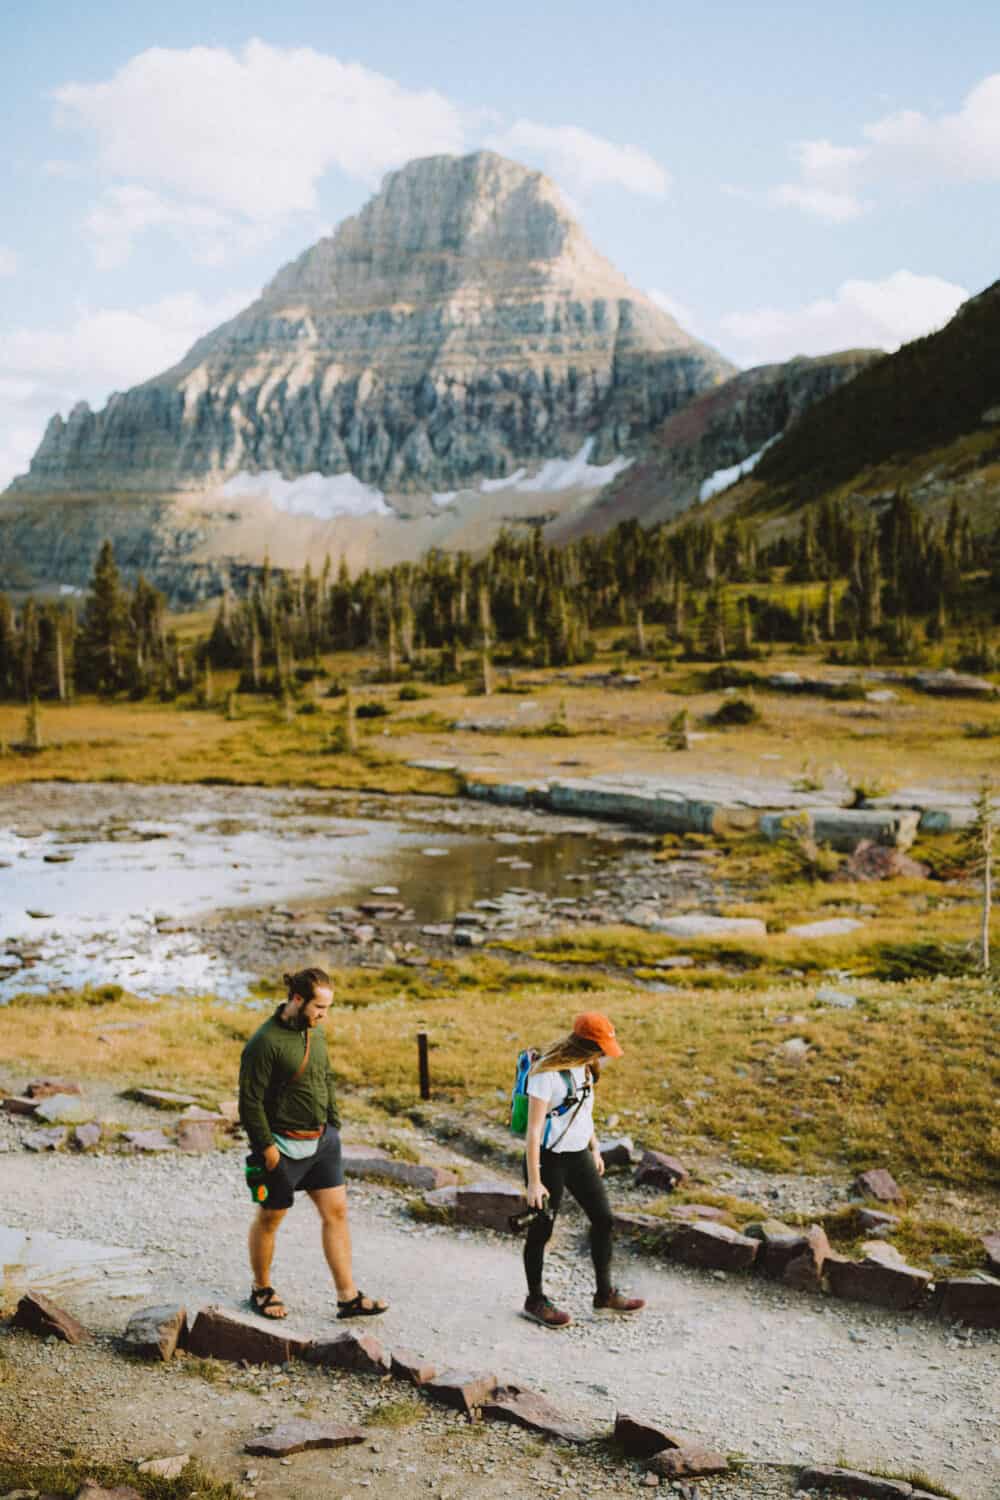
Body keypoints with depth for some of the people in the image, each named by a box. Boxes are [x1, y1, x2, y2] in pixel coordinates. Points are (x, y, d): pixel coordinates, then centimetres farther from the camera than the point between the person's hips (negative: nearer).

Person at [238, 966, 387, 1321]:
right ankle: (261, 1290, 30)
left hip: (321, 1141, 7)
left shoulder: (315, 1033, 6)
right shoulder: (265, 1042, -20)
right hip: (284, 1147, -7)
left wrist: (334, 1126, 13)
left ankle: (348, 1298, 12)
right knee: (270, 1218, 10)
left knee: (336, 1212, 5)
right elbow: (250, 1101, -18)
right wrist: (266, 1147, -17)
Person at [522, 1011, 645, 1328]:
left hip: (578, 1155, 8)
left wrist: (595, 1149, 21)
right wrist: (534, 1182, -22)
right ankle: (535, 1301, 22)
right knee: (542, 1229, 5)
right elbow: (533, 1129, -22)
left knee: (603, 1218, 10)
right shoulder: (547, 1074, -23)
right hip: (548, 1158, -8)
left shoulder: (584, 1067, 2)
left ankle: (605, 1294, 24)